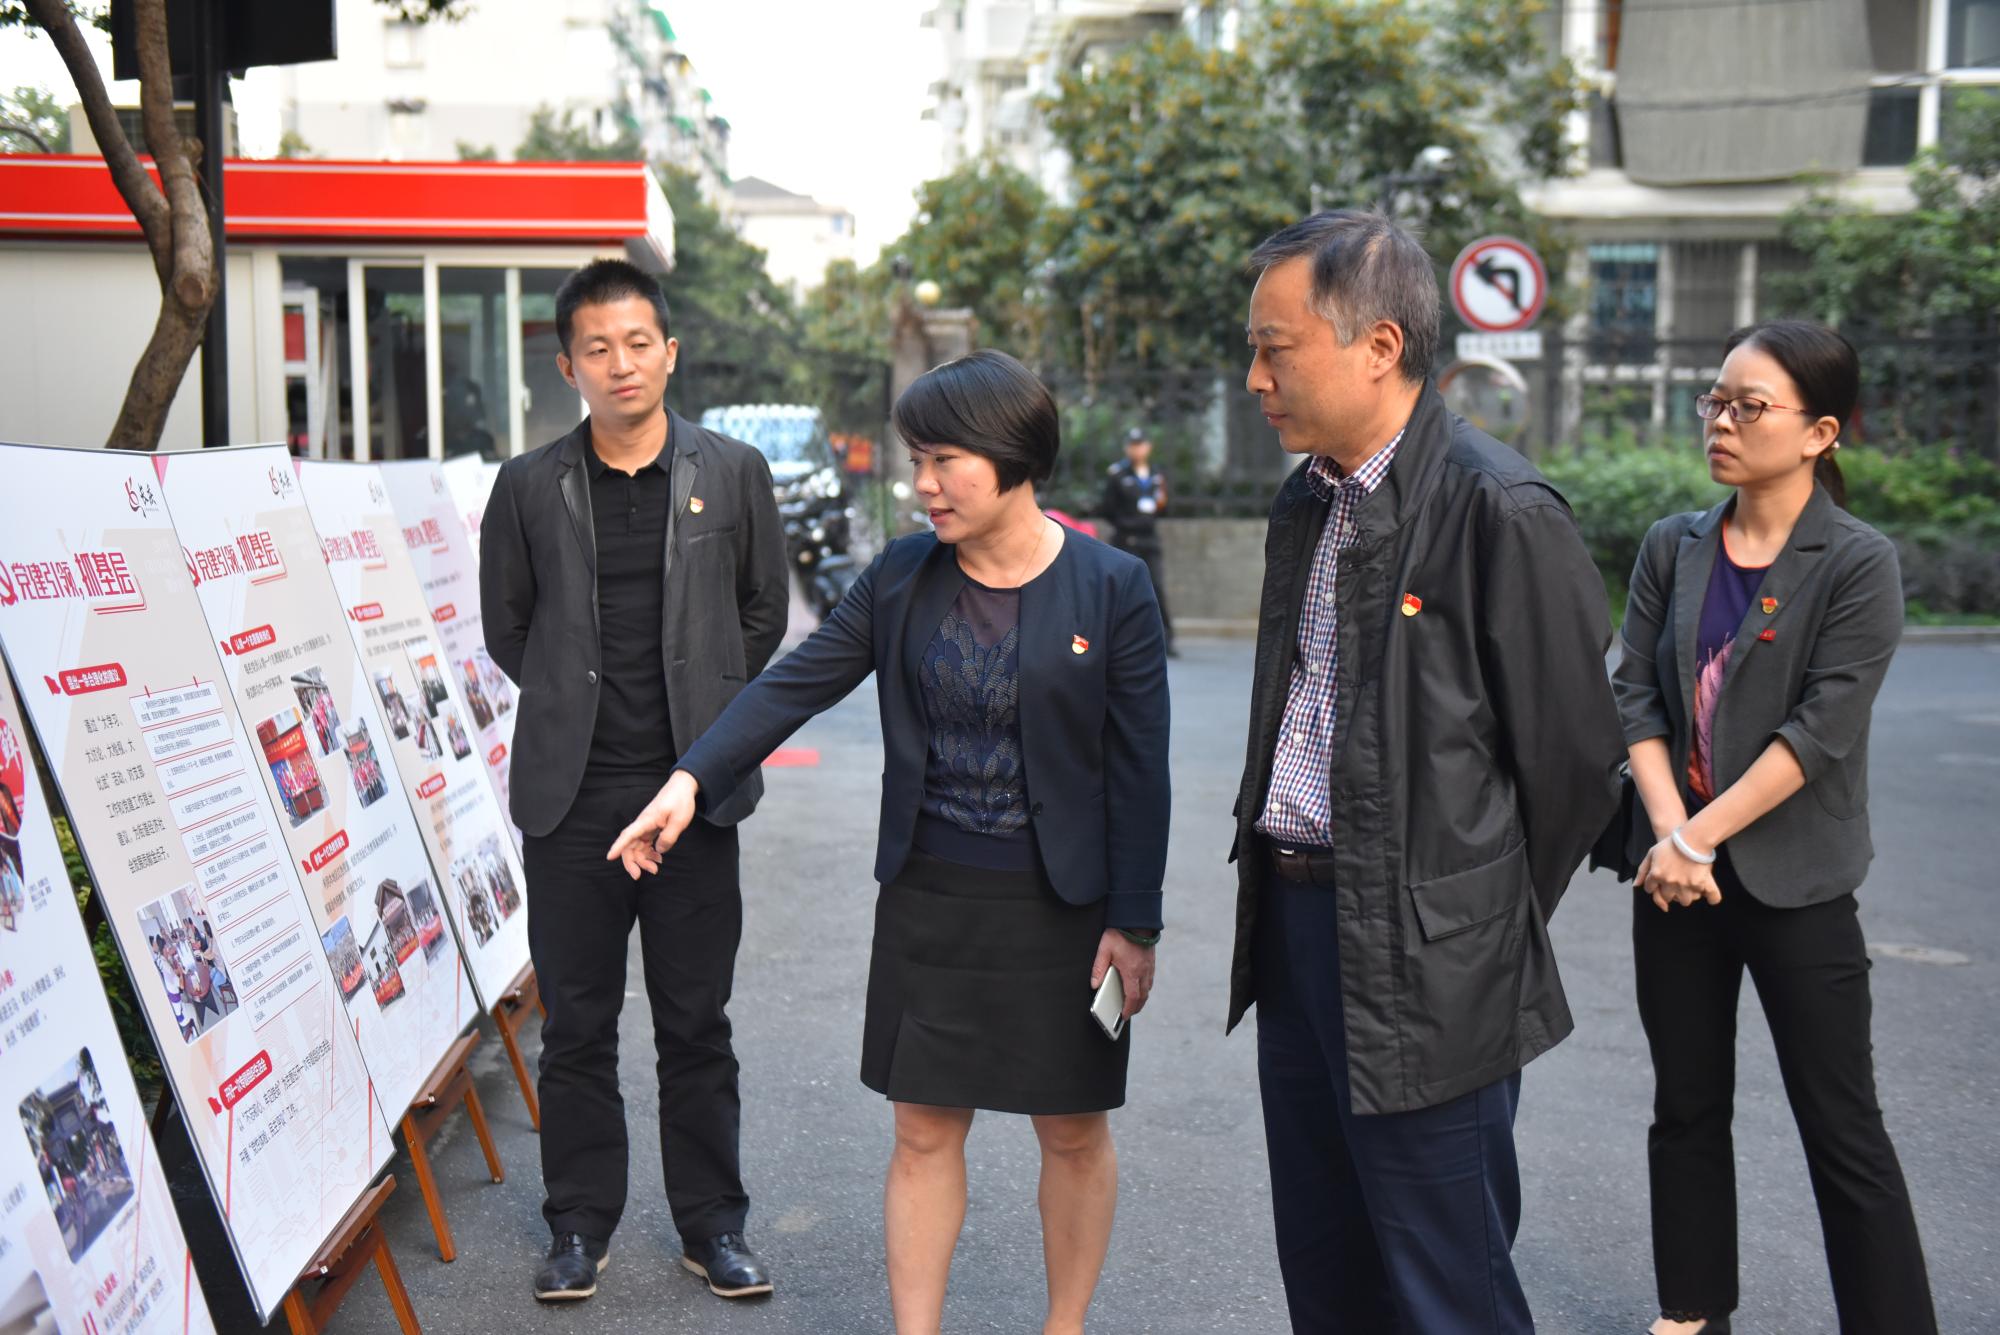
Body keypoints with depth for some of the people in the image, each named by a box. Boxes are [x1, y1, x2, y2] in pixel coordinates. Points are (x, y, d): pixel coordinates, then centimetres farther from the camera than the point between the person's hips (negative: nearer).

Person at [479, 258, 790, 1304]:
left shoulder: (734, 473, 3)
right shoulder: (529, 487, 2)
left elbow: (763, 613, 11)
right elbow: (505, 625, 12)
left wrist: (705, 712, 9)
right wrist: (574, 706, 10)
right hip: (570, 796, 1)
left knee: (697, 1024, 8)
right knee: (576, 1028, 9)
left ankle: (713, 1225, 22)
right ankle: (580, 1226, 24)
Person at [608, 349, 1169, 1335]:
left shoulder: (1112, 590, -9)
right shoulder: (900, 579, 1)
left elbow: (1138, 766, -8)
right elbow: (793, 686, 1)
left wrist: (1133, 922, -10)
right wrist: (691, 781, -11)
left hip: (1062, 904, -2)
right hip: (928, 895, 3)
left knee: (1073, 1132, 11)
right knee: (924, 1130, 8)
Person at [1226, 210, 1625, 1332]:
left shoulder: (1502, 511, -17)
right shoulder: (1308, 499, 10)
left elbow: (1574, 755, -12)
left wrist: (1492, 929, -1)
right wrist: (1279, 892, 13)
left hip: (1423, 960, -8)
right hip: (1293, 925, 8)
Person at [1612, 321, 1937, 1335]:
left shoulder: (1858, 563, -9)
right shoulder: (1673, 548, 4)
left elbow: (1822, 728, -16)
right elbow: (1634, 695, -1)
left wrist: (1701, 836, -18)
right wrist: (1670, 831, -14)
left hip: (1797, 885, -5)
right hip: (1677, 873, 5)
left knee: (1841, 1129, 2)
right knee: (1686, 1106, 15)